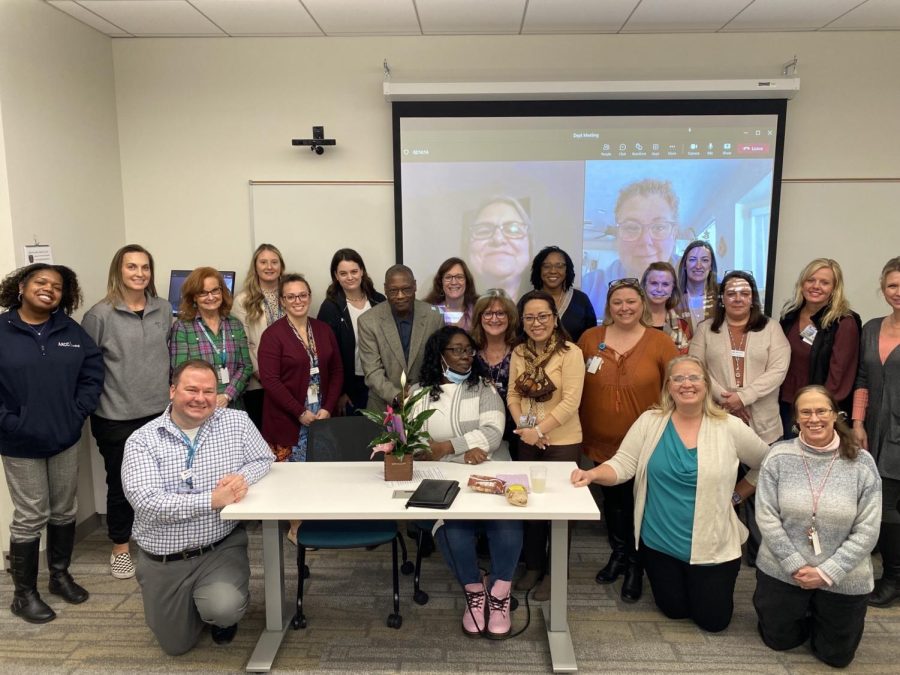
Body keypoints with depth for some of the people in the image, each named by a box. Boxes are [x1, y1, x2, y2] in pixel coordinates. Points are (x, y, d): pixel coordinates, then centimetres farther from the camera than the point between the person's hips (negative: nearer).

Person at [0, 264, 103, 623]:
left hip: (65, 439, 4)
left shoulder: (71, 330, 2)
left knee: (64, 511, 16)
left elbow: (93, 368, 4)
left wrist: (80, 410, -5)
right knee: (30, 518, 5)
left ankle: (60, 575, 35)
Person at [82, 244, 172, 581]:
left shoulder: (164, 309, 4)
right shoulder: (100, 314, -10)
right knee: (121, 483, 10)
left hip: (159, 412, 4)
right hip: (115, 417, -4)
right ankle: (120, 548, 29)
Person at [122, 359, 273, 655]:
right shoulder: (142, 440, -11)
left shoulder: (237, 422, -5)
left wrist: (243, 476, -20)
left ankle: (224, 614, 12)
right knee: (176, 645, 13)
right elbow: (146, 502, -21)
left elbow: (263, 459, 4)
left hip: (221, 548, -1)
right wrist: (212, 500, -30)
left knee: (222, 608, -27)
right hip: (163, 561, 1)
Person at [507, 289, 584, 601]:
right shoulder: (519, 353, 3)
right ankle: (532, 565, 33)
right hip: (527, 442, 5)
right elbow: (513, 395, 4)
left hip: (562, 442, -5)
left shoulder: (570, 353, -14)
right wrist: (523, 428, -11)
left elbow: (570, 402, -19)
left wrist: (538, 430, -20)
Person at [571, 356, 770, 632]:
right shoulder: (650, 422, -6)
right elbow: (622, 464, -10)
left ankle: (705, 586, 41)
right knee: (675, 610, 12)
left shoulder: (729, 427, -8)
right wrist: (592, 474, -28)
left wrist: (736, 495, 3)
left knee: (713, 620, 10)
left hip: (712, 547, 0)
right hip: (659, 543, 1)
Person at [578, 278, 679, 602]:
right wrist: (578, 430, 4)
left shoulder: (660, 342, -8)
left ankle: (635, 565, 28)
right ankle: (618, 554, 39)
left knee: (637, 501, 9)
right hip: (602, 441, 3)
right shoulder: (590, 338, -2)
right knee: (612, 499, 19)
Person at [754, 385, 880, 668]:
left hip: (843, 579, 0)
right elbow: (766, 517, -11)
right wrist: (796, 566, -15)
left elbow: (867, 531, -10)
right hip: (783, 570, 0)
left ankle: (817, 611, 42)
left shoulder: (862, 463, -10)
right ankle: (786, 606, 42)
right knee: (778, 640, 14)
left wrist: (826, 572, -15)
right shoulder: (779, 456, -10)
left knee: (836, 656, 14)